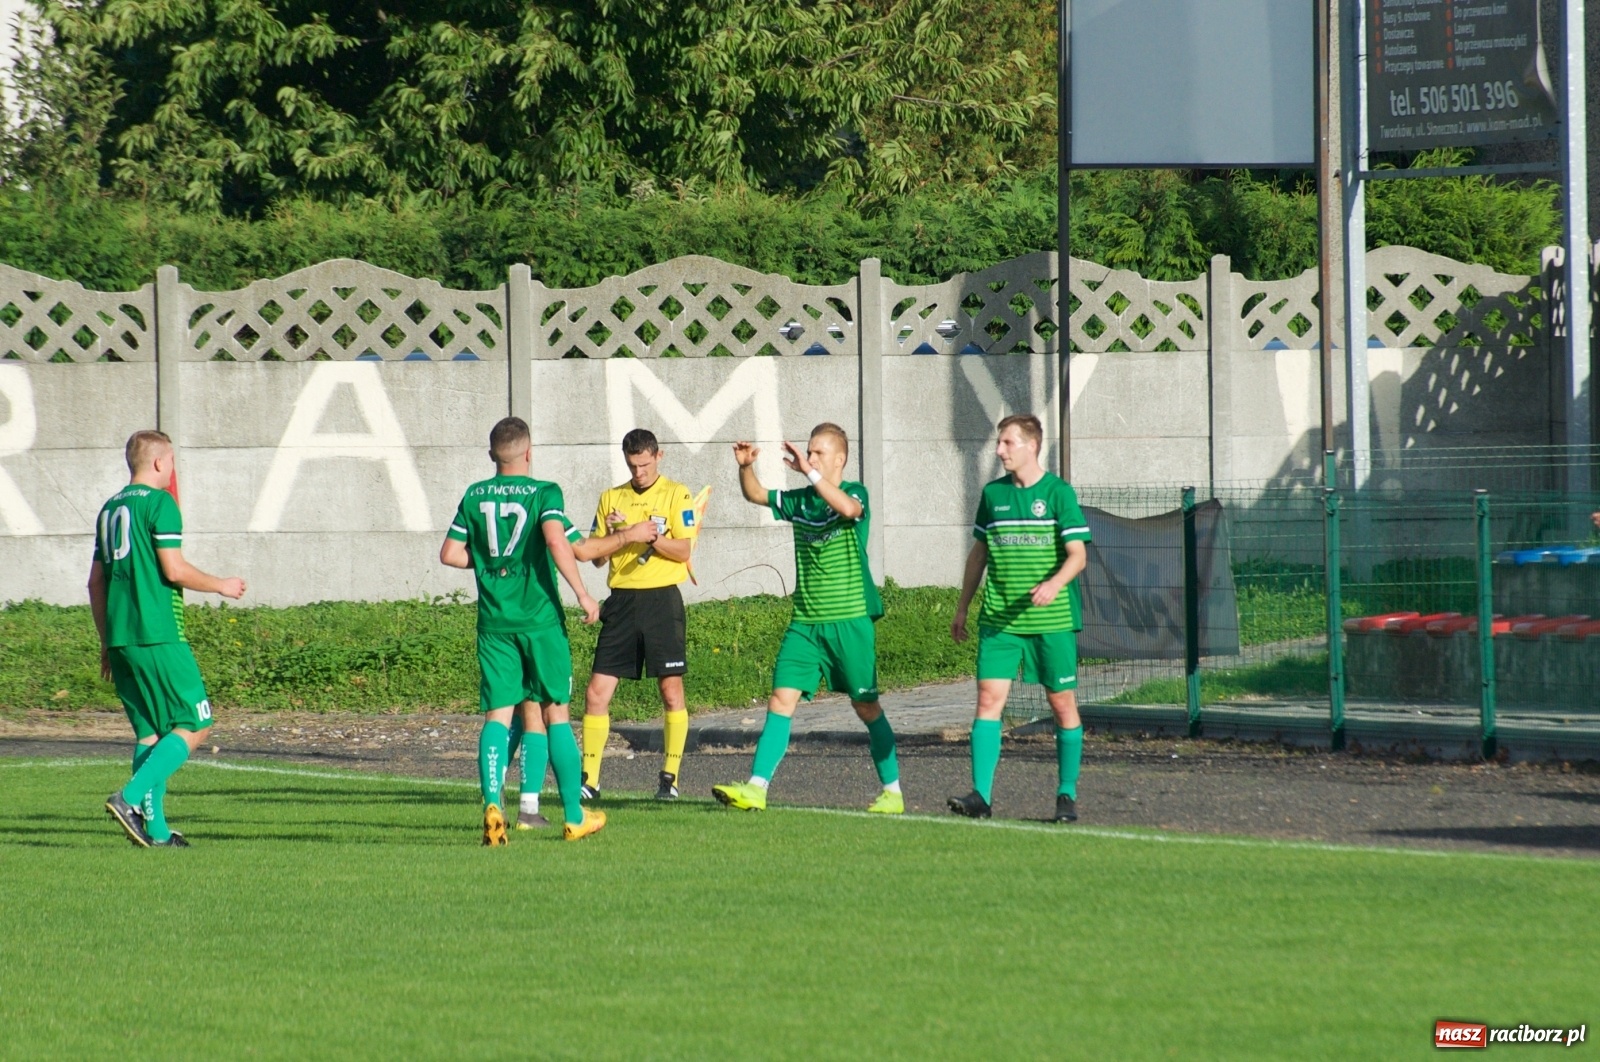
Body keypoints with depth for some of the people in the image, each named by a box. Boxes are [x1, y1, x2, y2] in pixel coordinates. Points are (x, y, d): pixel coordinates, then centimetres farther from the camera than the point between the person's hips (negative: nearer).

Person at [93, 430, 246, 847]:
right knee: (194, 725, -3)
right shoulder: (160, 503, -8)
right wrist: (221, 586, 1)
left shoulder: (110, 508, 16)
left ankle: (154, 828, 5)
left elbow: (96, 581, 19)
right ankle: (130, 797, -17)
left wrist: (107, 642, 25)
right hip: (158, 636, -8)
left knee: (149, 731, 11)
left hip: (120, 637, 8)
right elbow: (174, 570, -15)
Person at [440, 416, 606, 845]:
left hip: (494, 620, 2)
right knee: (554, 712, 6)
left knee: (498, 713, 1)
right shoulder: (544, 493, -4)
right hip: (540, 617, -2)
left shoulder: (474, 496, 7)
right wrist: (582, 593, -17)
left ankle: (492, 802, -21)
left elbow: (450, 554, 7)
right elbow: (556, 540, -20)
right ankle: (574, 816, 11)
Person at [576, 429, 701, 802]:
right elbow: (596, 557, 10)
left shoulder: (676, 495, 1)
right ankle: (589, 778, 2)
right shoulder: (611, 499, 12)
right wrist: (615, 535, -10)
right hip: (622, 600, 3)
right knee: (597, 692, -3)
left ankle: (670, 776, 6)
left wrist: (648, 535, -22)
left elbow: (684, 550, -7)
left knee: (671, 691, -3)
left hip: (661, 599, -3)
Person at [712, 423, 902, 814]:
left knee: (866, 706, 5)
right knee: (782, 698, -8)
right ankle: (756, 788, -13)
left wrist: (809, 471, -32)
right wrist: (746, 467, -9)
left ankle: (893, 791, 16)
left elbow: (848, 508, -28)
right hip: (806, 621, 4)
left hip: (850, 620, -4)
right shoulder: (799, 501, 11)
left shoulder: (855, 493, -6)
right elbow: (755, 494, 11)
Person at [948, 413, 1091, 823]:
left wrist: (1055, 583, -27)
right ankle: (981, 794, -12)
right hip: (999, 619, 3)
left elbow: (1078, 555, -8)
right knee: (989, 697, -8)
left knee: (1062, 703, 3)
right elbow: (979, 553, 19)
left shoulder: (1059, 493, -4)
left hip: (1052, 620, -3)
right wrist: (962, 608, 18)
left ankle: (1067, 795, 13)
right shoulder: (993, 494, 9)